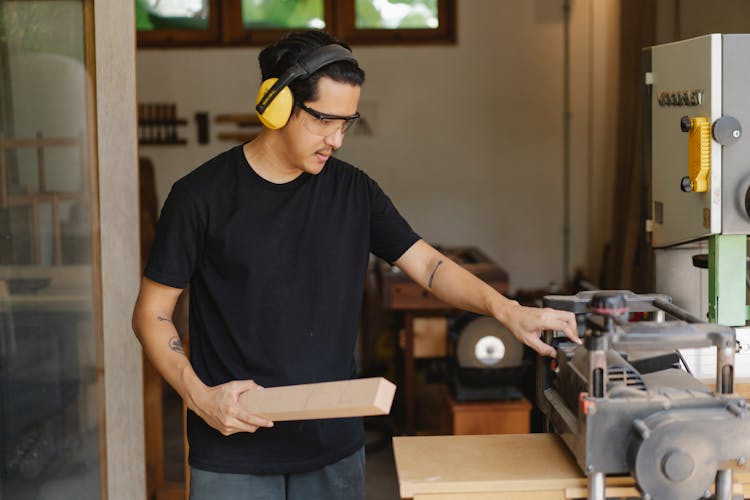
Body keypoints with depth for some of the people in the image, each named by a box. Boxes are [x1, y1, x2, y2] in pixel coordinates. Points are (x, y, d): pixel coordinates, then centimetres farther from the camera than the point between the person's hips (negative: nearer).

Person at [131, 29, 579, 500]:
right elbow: (152, 313, -2)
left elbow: (428, 264, 1)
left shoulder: (353, 191, 4)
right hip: (234, 450, -3)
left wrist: (507, 310, -15)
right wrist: (199, 395, -15)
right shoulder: (203, 195, -7)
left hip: (335, 446, 3)